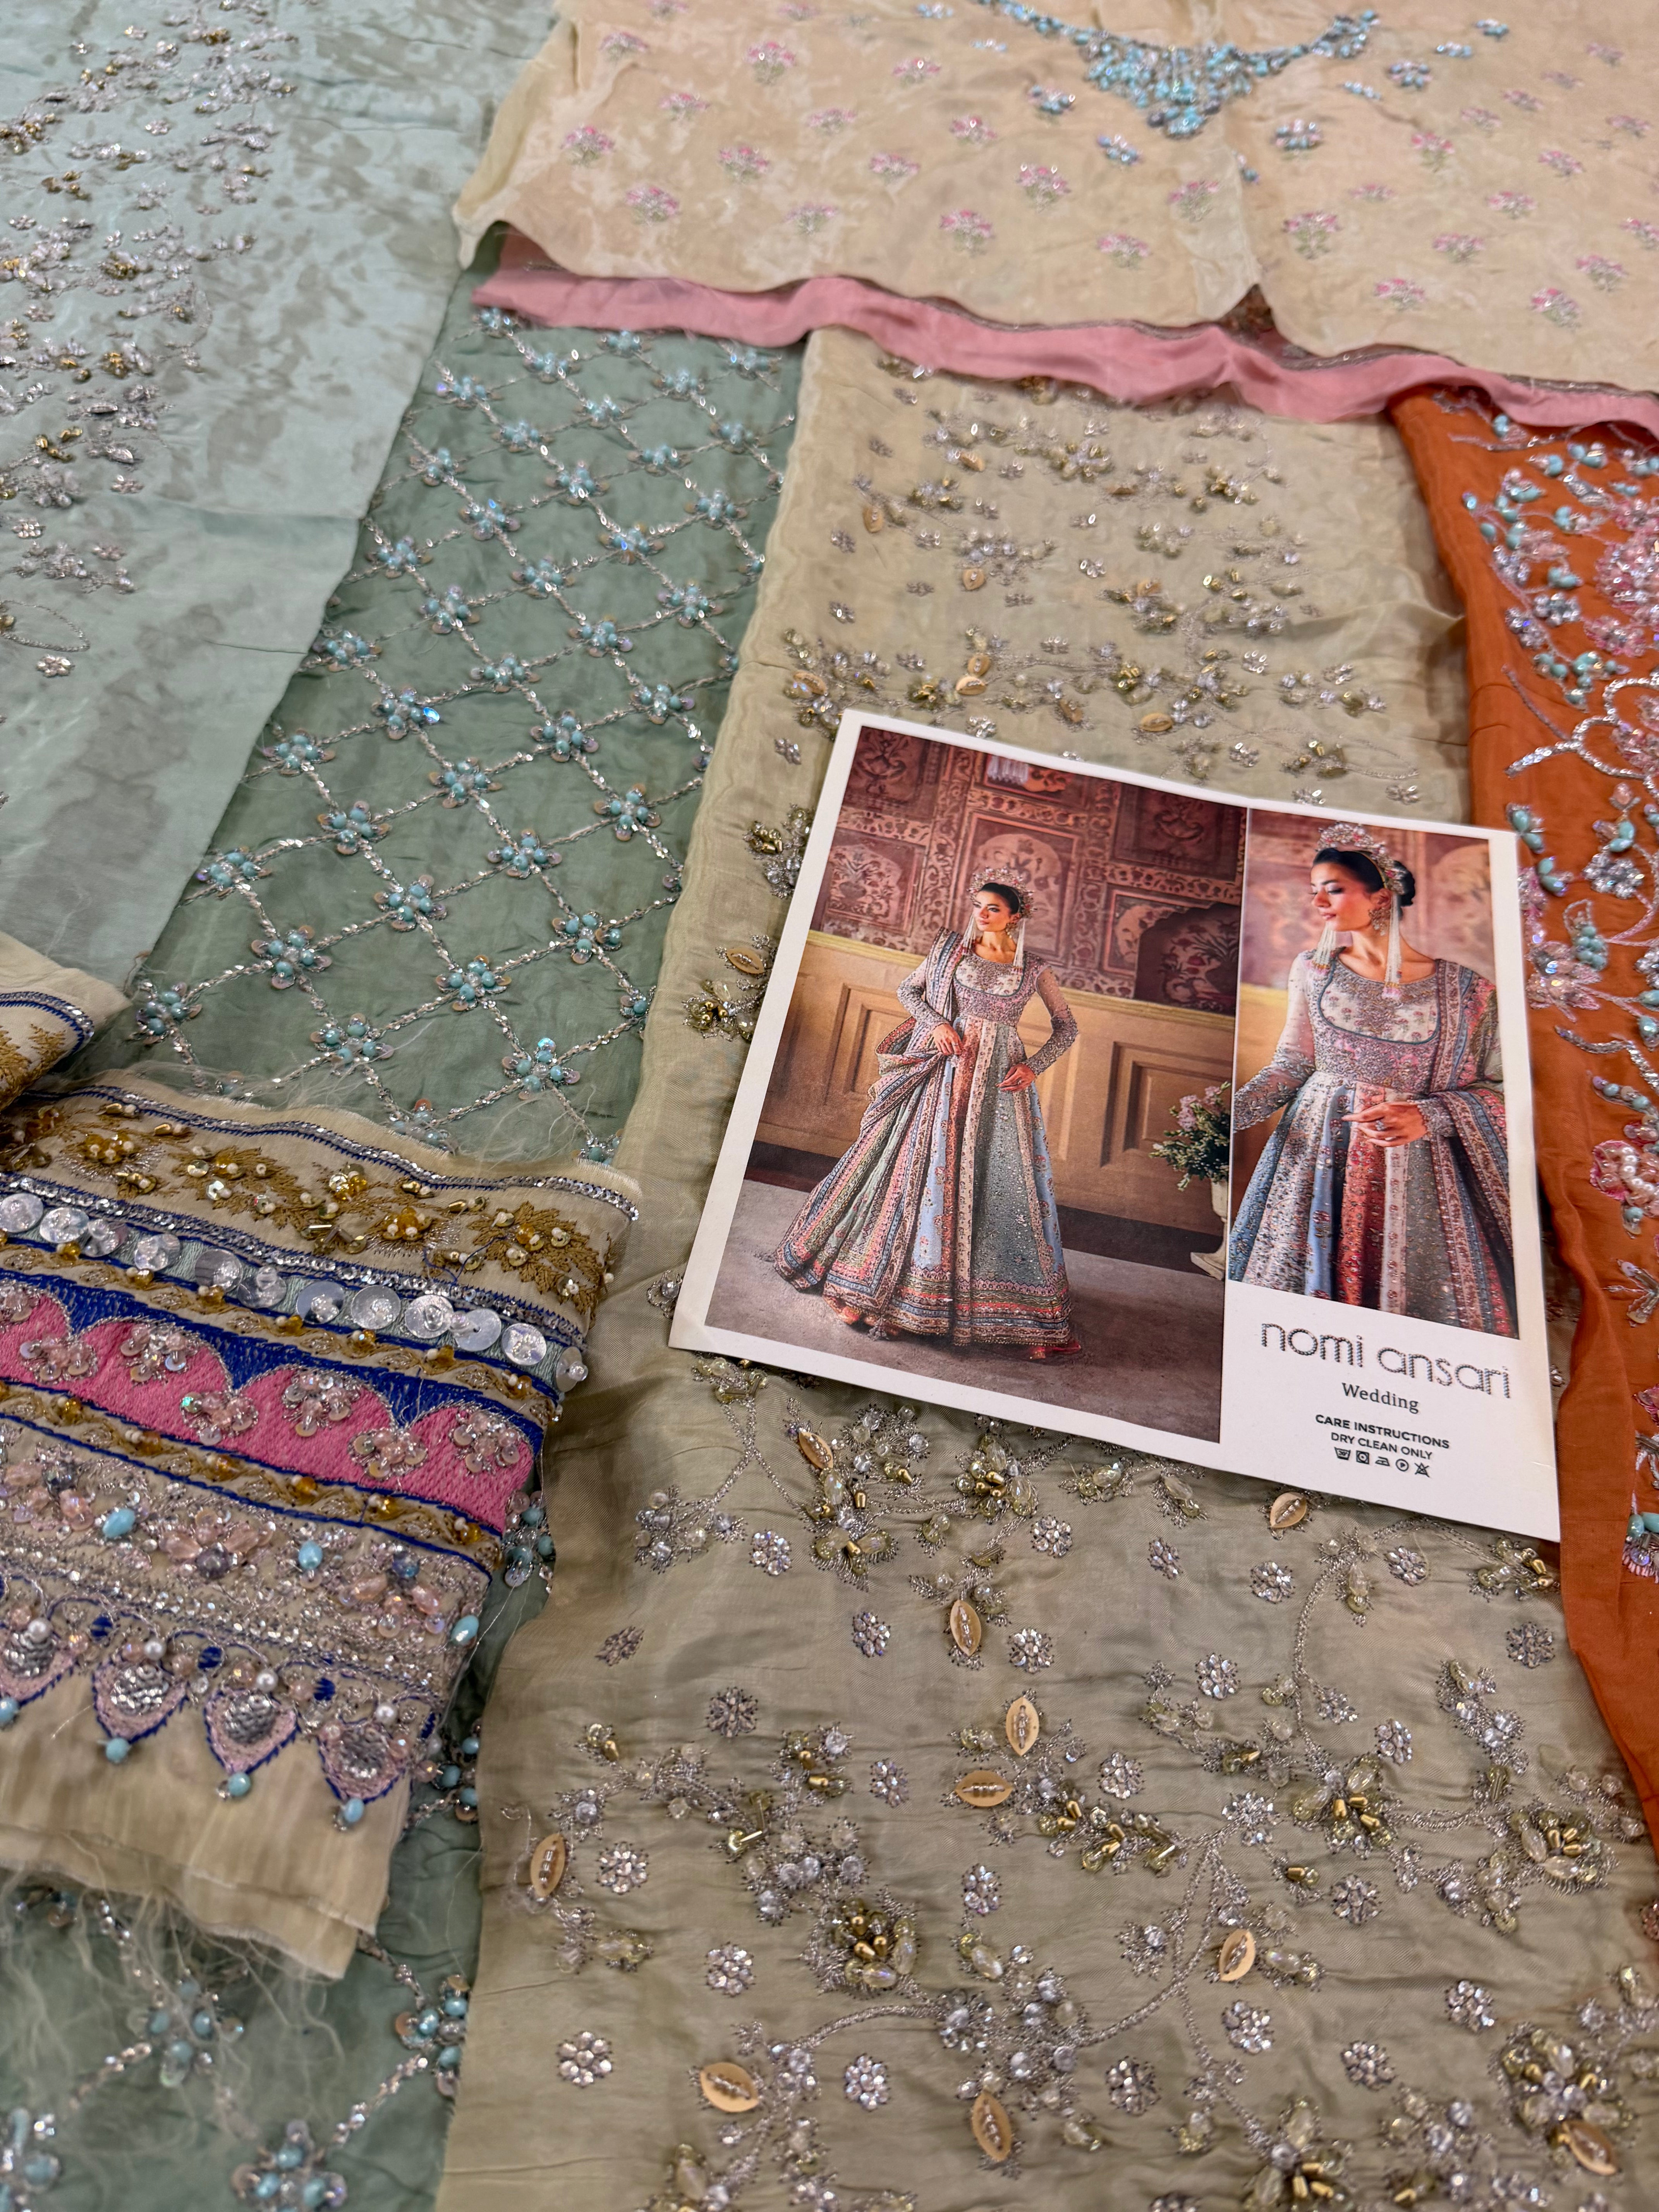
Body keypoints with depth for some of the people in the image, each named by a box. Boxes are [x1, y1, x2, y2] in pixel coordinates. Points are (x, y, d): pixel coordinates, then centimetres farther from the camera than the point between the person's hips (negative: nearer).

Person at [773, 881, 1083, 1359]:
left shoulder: (1033, 970, 5)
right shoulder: (952, 947, 7)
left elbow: (1067, 1028, 10)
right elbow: (908, 990, 11)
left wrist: (1034, 1067, -5)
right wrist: (935, 1023, -7)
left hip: (999, 1080, 0)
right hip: (948, 1068, 0)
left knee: (1002, 1180, -2)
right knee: (926, 1165, -1)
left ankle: (1033, 1319, 4)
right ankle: (876, 1281, 9)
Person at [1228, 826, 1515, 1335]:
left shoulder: (1463, 988, -5)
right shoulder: (1313, 970, 4)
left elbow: (1496, 1088, -2)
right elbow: (1292, 1064, 7)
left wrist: (1427, 1117, -18)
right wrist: (1232, 1113, -7)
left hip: (1412, 1165, -2)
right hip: (1316, 1154, 3)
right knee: (1303, 1281, 7)